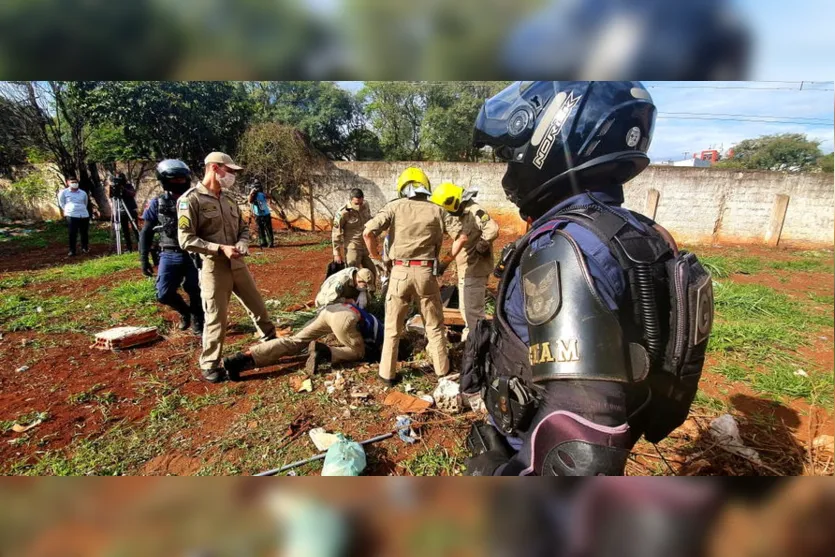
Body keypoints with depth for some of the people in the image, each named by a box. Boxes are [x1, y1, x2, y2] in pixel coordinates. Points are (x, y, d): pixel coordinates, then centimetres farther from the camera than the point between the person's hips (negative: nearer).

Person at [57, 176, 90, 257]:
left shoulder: (83, 193, 13)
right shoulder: (63, 192, 6)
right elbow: (61, 203, 14)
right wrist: (66, 211, 10)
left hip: (84, 215, 3)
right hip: (71, 215, -3)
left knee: (84, 233, 8)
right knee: (72, 234, -5)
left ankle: (85, 248, 24)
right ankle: (72, 251, 1)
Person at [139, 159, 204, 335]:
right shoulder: (157, 203, 1)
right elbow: (146, 233, 6)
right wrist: (144, 259, 2)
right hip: (169, 255, 1)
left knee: (196, 293, 4)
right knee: (164, 294, -4)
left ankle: (197, 322, 27)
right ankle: (184, 311, 26)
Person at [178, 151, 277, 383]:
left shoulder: (228, 200, 12)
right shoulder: (191, 200, -10)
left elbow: (243, 228, 18)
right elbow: (186, 239, -15)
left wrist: (242, 244, -4)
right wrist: (220, 248, -23)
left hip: (238, 264, 7)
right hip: (214, 267, -6)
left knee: (258, 306, 16)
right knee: (216, 318, 1)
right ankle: (210, 365, 18)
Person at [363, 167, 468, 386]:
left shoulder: (394, 207, 1)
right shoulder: (437, 210, 4)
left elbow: (368, 232, -11)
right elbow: (462, 237, 0)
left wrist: (376, 258, 4)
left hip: (400, 272, 0)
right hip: (425, 272, 1)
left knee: (392, 327, 13)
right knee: (434, 325, 17)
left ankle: (387, 373, 21)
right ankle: (442, 369, 29)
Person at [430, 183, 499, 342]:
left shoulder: (475, 212, -18)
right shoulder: (464, 214, 13)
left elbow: (493, 229, -33)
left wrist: (480, 248, -23)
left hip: (475, 271, -10)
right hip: (465, 270, 10)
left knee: (473, 310, -6)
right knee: (465, 308, 20)